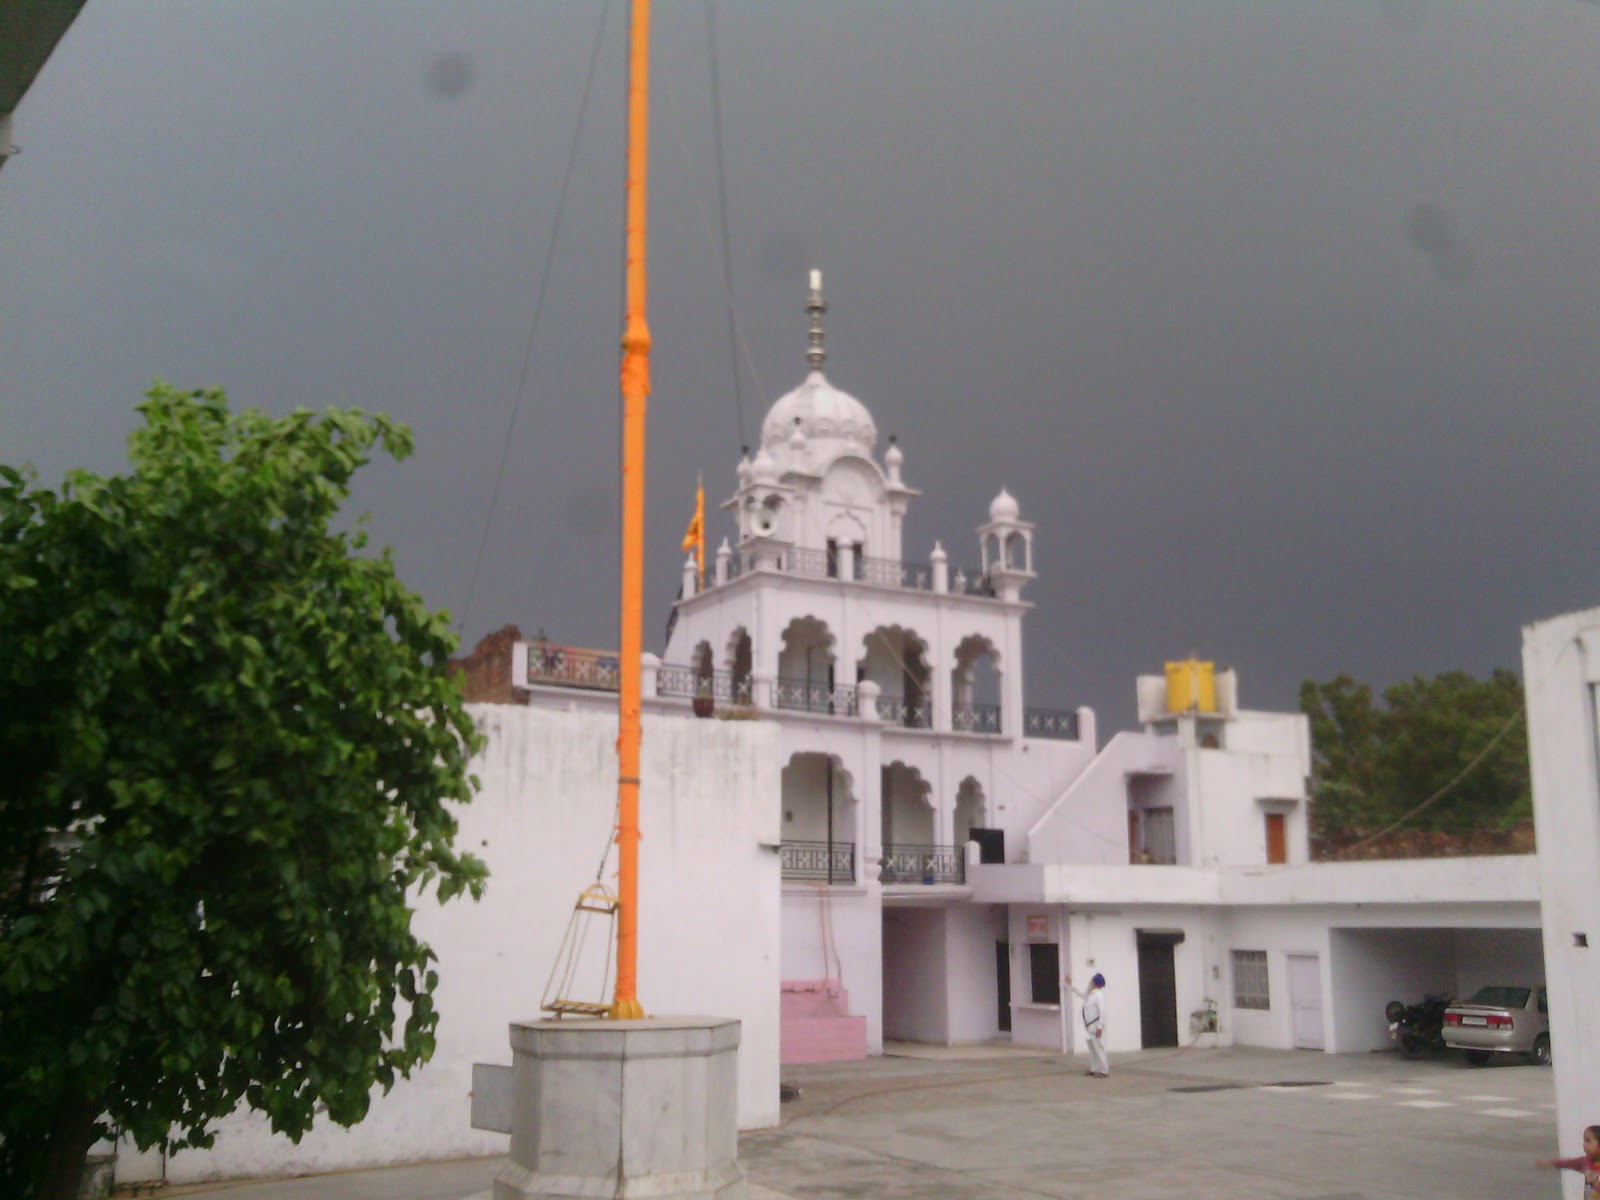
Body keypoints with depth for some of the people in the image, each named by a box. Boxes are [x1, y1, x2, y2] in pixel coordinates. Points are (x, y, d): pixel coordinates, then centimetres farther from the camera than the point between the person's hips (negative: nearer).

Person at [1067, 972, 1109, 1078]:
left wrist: (1099, 1027, -24)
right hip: (1089, 1026, 10)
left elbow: (1102, 1012, -23)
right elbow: (1080, 994, 31)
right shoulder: (1089, 994, 9)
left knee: (1098, 1048, -5)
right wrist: (1070, 985, 29)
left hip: (1096, 1026, -10)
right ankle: (1094, 1069, 24)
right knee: (1092, 1048, 15)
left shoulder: (1099, 995, -19)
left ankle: (1104, 1071, 1)